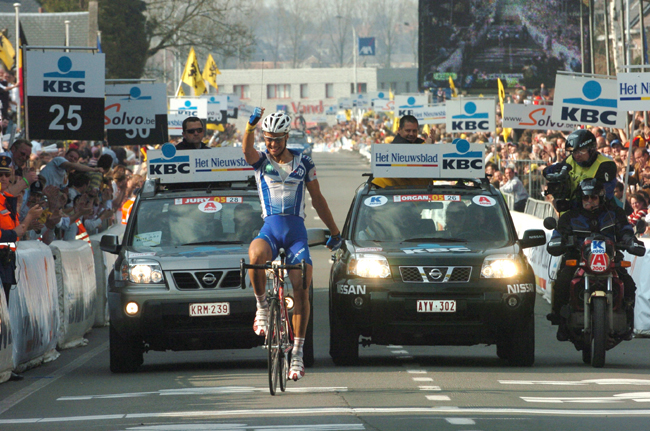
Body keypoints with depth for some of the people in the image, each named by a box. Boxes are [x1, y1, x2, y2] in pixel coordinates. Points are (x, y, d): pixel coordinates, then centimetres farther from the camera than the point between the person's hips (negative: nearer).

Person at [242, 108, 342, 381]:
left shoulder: (303, 163, 9)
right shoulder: (261, 161, 5)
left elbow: (317, 199, 17)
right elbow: (247, 149, -19)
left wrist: (334, 232, 19)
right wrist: (251, 126, -40)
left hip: (296, 230, 1)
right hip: (270, 228, -1)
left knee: (301, 290, -13)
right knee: (256, 257, -37)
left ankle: (298, 352, -6)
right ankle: (262, 306, -10)